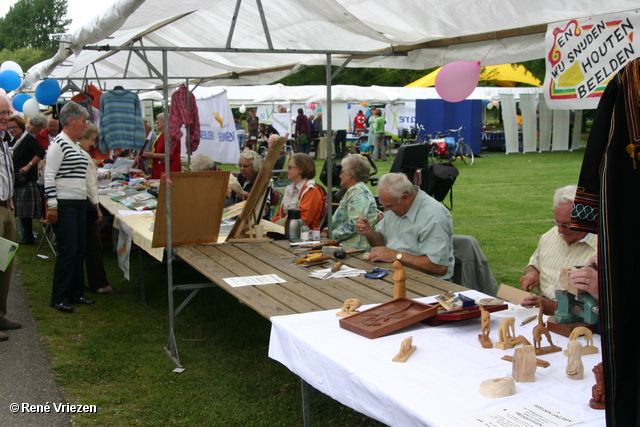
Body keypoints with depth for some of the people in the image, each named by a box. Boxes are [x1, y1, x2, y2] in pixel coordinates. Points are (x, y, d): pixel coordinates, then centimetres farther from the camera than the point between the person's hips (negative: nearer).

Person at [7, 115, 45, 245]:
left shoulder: (28, 139, -10)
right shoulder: (13, 142, 16)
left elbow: (41, 153, -23)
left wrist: (28, 166, -22)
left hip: (26, 181, -9)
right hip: (16, 181, 9)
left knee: (25, 211, -5)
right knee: (20, 211, 11)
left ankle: (28, 237, 2)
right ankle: (24, 234, 18)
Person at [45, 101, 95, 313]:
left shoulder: (76, 145, 15)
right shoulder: (59, 143, -12)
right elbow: (49, 176, -16)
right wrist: (52, 205, -19)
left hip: (79, 203, 9)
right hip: (64, 205, -9)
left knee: (79, 250, 12)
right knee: (67, 252, -6)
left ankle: (76, 293, 22)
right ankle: (59, 298, 4)